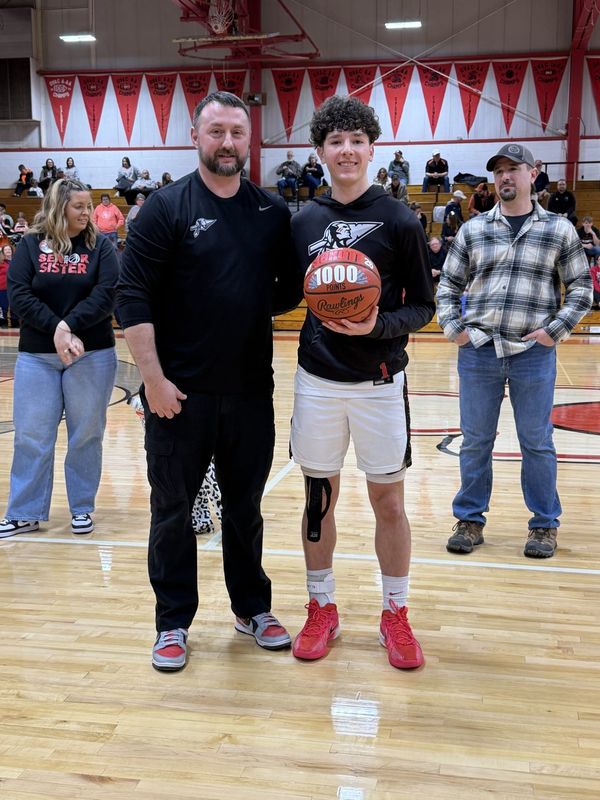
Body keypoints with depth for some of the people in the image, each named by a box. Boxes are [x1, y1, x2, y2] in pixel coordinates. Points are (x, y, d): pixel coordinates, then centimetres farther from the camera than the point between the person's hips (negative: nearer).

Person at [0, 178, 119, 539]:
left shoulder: (100, 246, 2)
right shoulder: (31, 245, 4)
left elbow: (105, 295, -9)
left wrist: (70, 326, -21)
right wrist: (55, 329, -18)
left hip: (92, 356, -1)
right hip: (36, 356, 1)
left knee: (86, 435, 6)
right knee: (31, 436, 5)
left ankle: (82, 508, 20)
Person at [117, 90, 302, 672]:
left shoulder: (273, 213, 6)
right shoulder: (167, 208, -5)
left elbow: (291, 288, 14)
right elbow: (133, 297, -10)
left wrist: (261, 303, -4)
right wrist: (153, 377, -15)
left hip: (251, 391, 3)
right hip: (180, 393, -3)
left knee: (245, 506, 15)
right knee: (173, 510, 8)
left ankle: (252, 608, 31)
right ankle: (173, 622, 23)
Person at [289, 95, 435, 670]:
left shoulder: (398, 221, -4)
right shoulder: (303, 222, 5)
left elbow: (422, 307, -3)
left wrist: (379, 326, -20)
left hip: (379, 381, -2)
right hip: (317, 380, 3)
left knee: (389, 502, 6)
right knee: (318, 497, 11)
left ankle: (395, 613, 24)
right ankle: (321, 608, 28)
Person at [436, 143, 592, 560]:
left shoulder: (559, 229, 3)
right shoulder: (473, 229, 8)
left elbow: (581, 287, 5)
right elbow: (449, 283, 13)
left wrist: (555, 330, -6)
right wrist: (453, 327, 1)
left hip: (533, 353, -2)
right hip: (478, 350, 2)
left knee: (537, 442, 7)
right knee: (475, 440, 10)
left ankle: (545, 524, 22)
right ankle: (470, 519, 23)